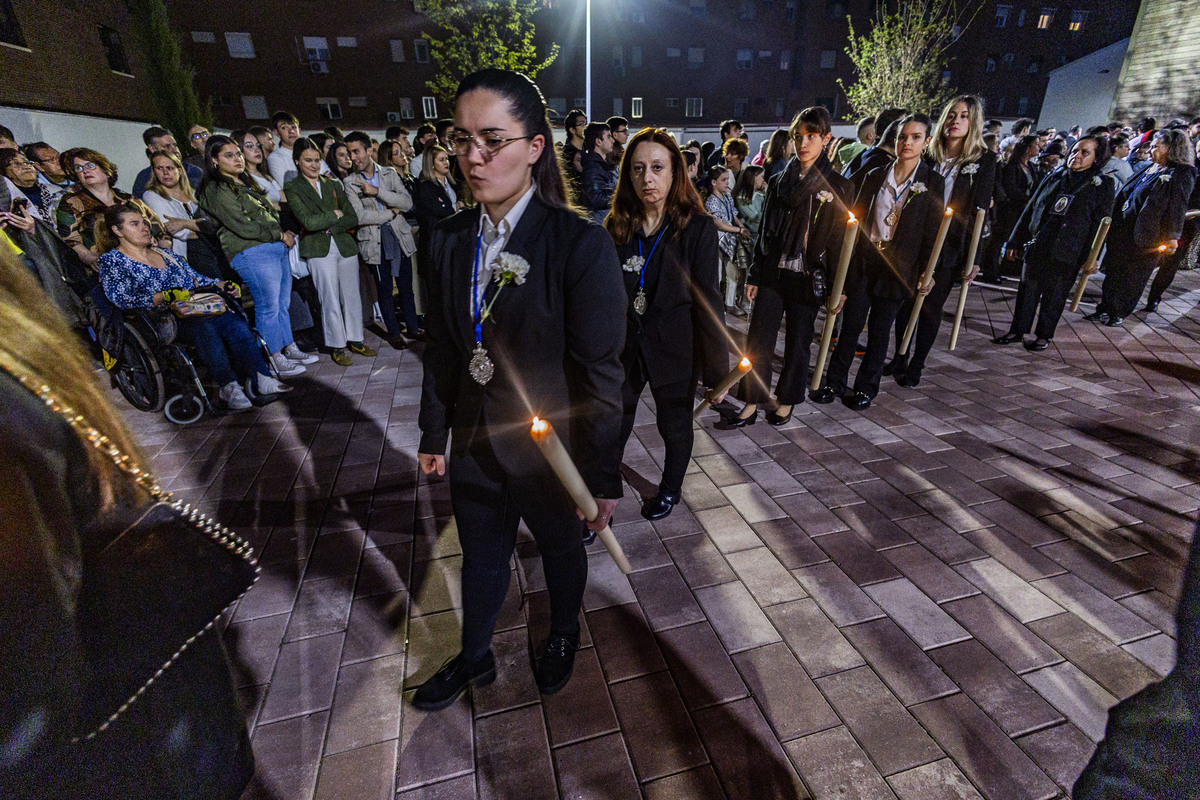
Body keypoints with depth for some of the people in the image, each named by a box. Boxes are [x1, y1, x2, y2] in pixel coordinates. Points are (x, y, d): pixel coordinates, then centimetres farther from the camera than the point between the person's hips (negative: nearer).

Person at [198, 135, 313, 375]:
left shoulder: (246, 182, 21)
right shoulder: (217, 191, -6)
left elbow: (271, 214, 24)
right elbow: (243, 227, -13)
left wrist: (284, 234, 4)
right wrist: (280, 235, -8)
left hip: (278, 247, 8)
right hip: (252, 254, -8)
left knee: (283, 304, 12)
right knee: (268, 308, -5)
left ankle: (290, 349, 22)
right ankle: (276, 360, 3)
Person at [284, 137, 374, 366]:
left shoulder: (333, 184, 15)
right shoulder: (292, 188, 4)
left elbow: (353, 219, 8)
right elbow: (307, 221, -10)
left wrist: (328, 226, -5)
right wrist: (334, 215, -2)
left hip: (345, 245, 4)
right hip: (319, 250, -4)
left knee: (352, 295, 6)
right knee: (330, 300, -3)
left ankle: (355, 340, 19)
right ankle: (337, 346, 8)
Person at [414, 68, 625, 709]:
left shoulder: (582, 246, -21)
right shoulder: (451, 238, -3)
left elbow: (601, 373, -19)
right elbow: (442, 348, 5)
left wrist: (601, 477, -14)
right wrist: (434, 433, 10)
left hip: (550, 451, -4)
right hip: (474, 445, 5)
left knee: (560, 551, 23)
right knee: (480, 559, 25)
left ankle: (563, 634, 57)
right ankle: (474, 657, 54)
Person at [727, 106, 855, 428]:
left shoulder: (838, 187, 0)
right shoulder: (779, 181, 10)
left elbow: (840, 240, -1)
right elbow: (765, 231, 11)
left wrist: (837, 288, -5)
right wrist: (754, 274, 7)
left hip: (808, 277, -3)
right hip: (773, 273, 3)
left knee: (798, 342, 8)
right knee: (758, 340, -1)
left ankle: (786, 402, 24)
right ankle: (751, 405, 9)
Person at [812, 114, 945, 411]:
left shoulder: (933, 184, 2)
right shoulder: (874, 176, 8)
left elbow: (931, 234, 0)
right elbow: (855, 217, 8)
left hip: (897, 267, -1)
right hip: (862, 261, 2)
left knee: (879, 330, 6)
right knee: (850, 325, 2)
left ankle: (866, 388, 19)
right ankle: (834, 383, 14)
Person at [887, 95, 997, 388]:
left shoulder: (984, 160, 0)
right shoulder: (929, 155, 8)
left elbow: (980, 212, -4)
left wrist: (974, 258, -9)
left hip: (949, 247, -2)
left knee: (931, 307, 4)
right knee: (906, 303, 6)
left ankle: (916, 366, 16)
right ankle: (899, 360, 21)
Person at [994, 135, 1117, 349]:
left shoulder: (1103, 184, 1)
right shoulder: (1055, 177, 10)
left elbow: (1100, 223, -3)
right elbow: (1031, 209, 12)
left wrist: (1090, 256, -11)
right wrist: (1015, 241, 8)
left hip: (1066, 253, -3)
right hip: (1037, 247, 3)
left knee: (1054, 296, 5)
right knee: (1027, 290, 5)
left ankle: (1044, 335, 17)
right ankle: (1017, 330, 16)